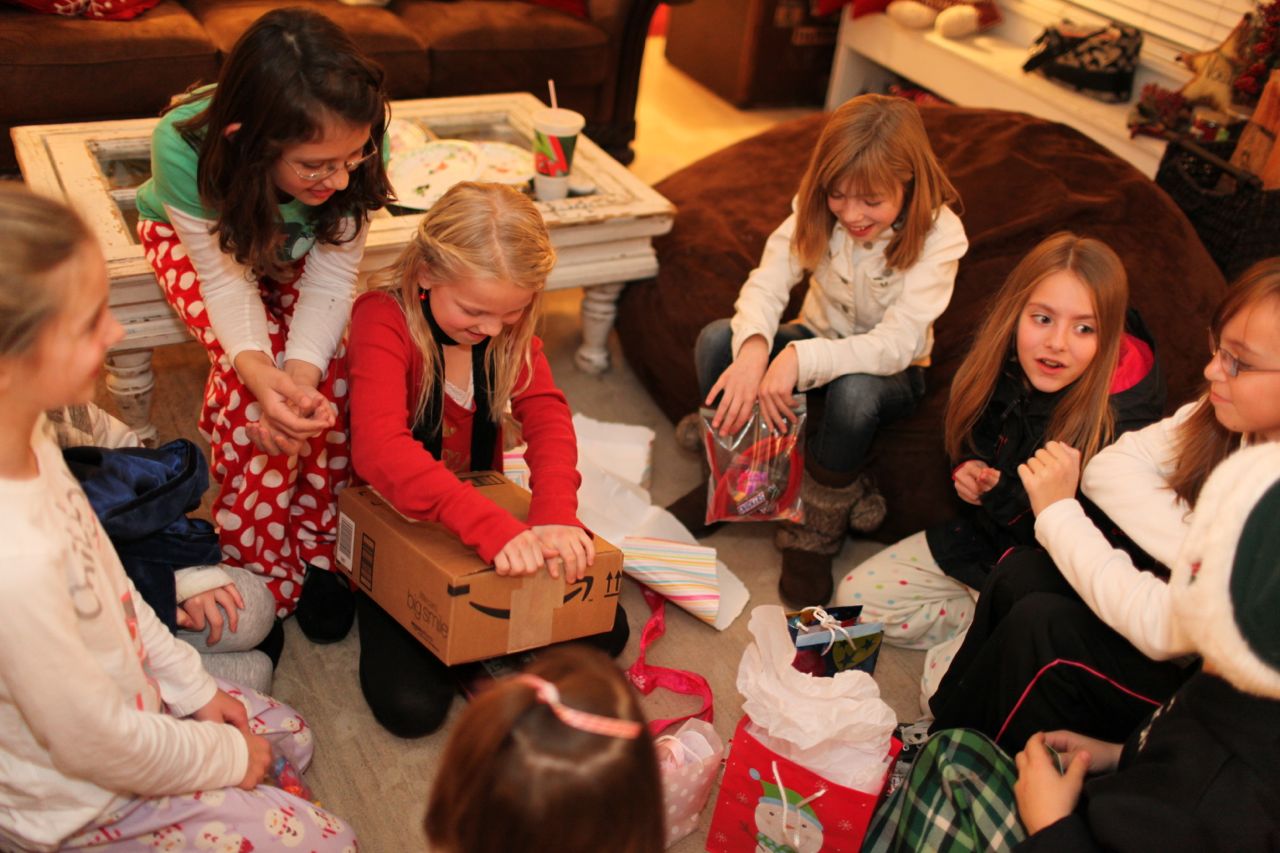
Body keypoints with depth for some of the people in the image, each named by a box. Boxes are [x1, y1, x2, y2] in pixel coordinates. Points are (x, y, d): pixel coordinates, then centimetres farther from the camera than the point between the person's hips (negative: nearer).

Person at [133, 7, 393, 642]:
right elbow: (225, 278, -30)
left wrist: (301, 375, -45)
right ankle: (256, 567, -5)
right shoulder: (183, 148, -41)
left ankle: (315, 552, 0)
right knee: (250, 376, -25)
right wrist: (259, 372, -48)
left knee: (329, 370, -21)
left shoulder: (355, 147, -35)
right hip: (191, 238, -2)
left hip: (295, 244, 2)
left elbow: (332, 279, -28)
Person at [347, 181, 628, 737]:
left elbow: (546, 413, -19)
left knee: (605, 633, -5)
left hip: (487, 517, 5)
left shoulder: (507, 321, -6)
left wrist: (554, 517, -39)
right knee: (412, 706, -18)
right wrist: (491, 526, -53)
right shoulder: (383, 317, -25)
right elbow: (380, 450, -41)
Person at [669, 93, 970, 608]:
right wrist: (752, 349, -44)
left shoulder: (938, 235, -25)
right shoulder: (818, 209, -13)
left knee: (854, 391, -40)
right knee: (718, 339, -24)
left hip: (889, 369, -3)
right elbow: (766, 284, -21)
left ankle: (819, 525, -13)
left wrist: (801, 360, -47)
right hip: (818, 337, 4)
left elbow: (896, 345, -33)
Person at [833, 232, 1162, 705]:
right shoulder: (1000, 365, -12)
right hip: (979, 537, 7)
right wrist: (969, 471, -11)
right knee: (855, 597, 3)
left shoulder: (1120, 418, -28)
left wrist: (1001, 494, -28)